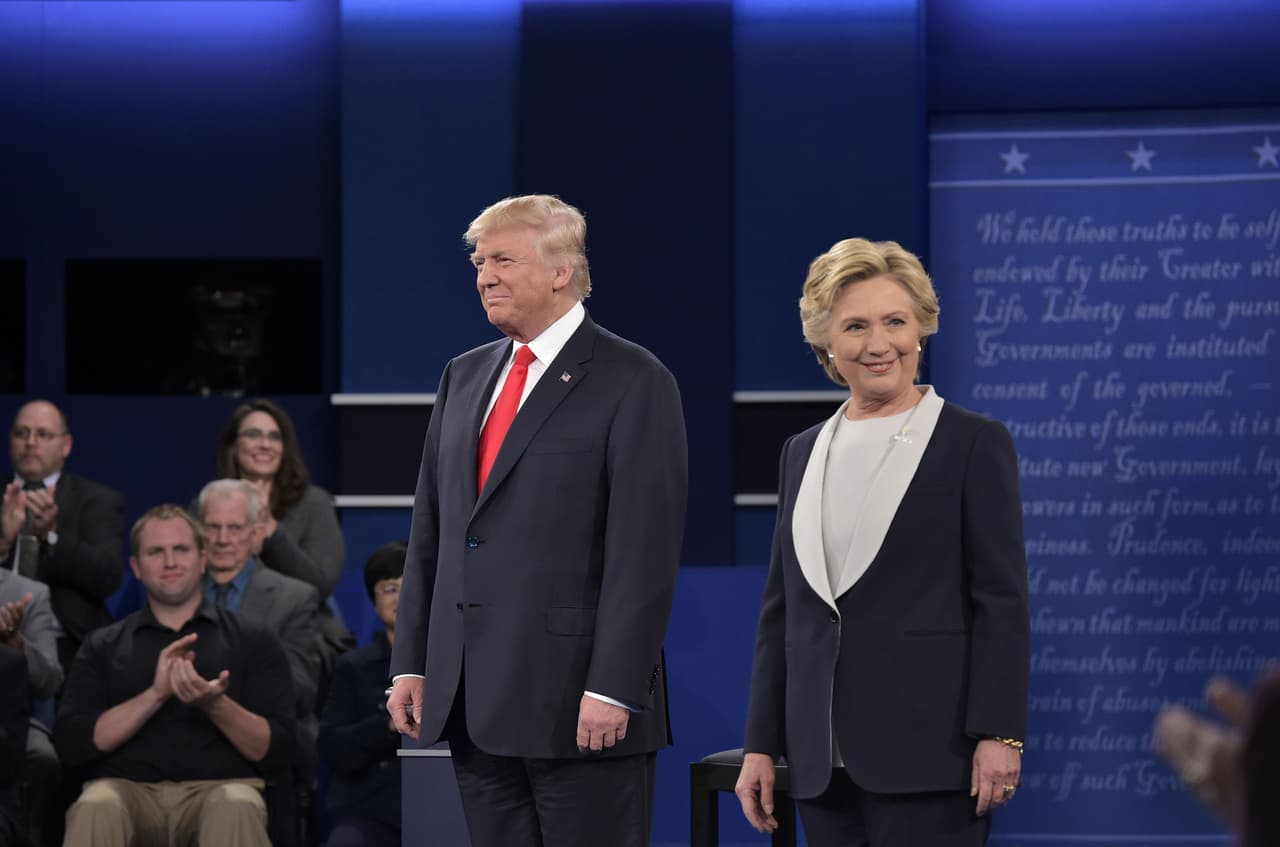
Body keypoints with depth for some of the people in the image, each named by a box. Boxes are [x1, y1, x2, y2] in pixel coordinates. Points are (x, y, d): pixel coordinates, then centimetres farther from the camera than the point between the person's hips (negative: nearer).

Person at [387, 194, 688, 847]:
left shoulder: (633, 382, -5)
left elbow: (645, 552, -12)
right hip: (472, 705, 6)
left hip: (578, 709, -6)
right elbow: (430, 532, 17)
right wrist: (411, 664, 10)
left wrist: (612, 689, -18)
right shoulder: (464, 377, 16)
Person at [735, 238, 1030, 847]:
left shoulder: (975, 444, -1)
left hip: (927, 751, -5)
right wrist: (761, 745, 12)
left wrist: (999, 734, -13)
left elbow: (1002, 602, -6)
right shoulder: (804, 453, 15)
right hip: (822, 756, 5)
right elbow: (781, 608, 16)